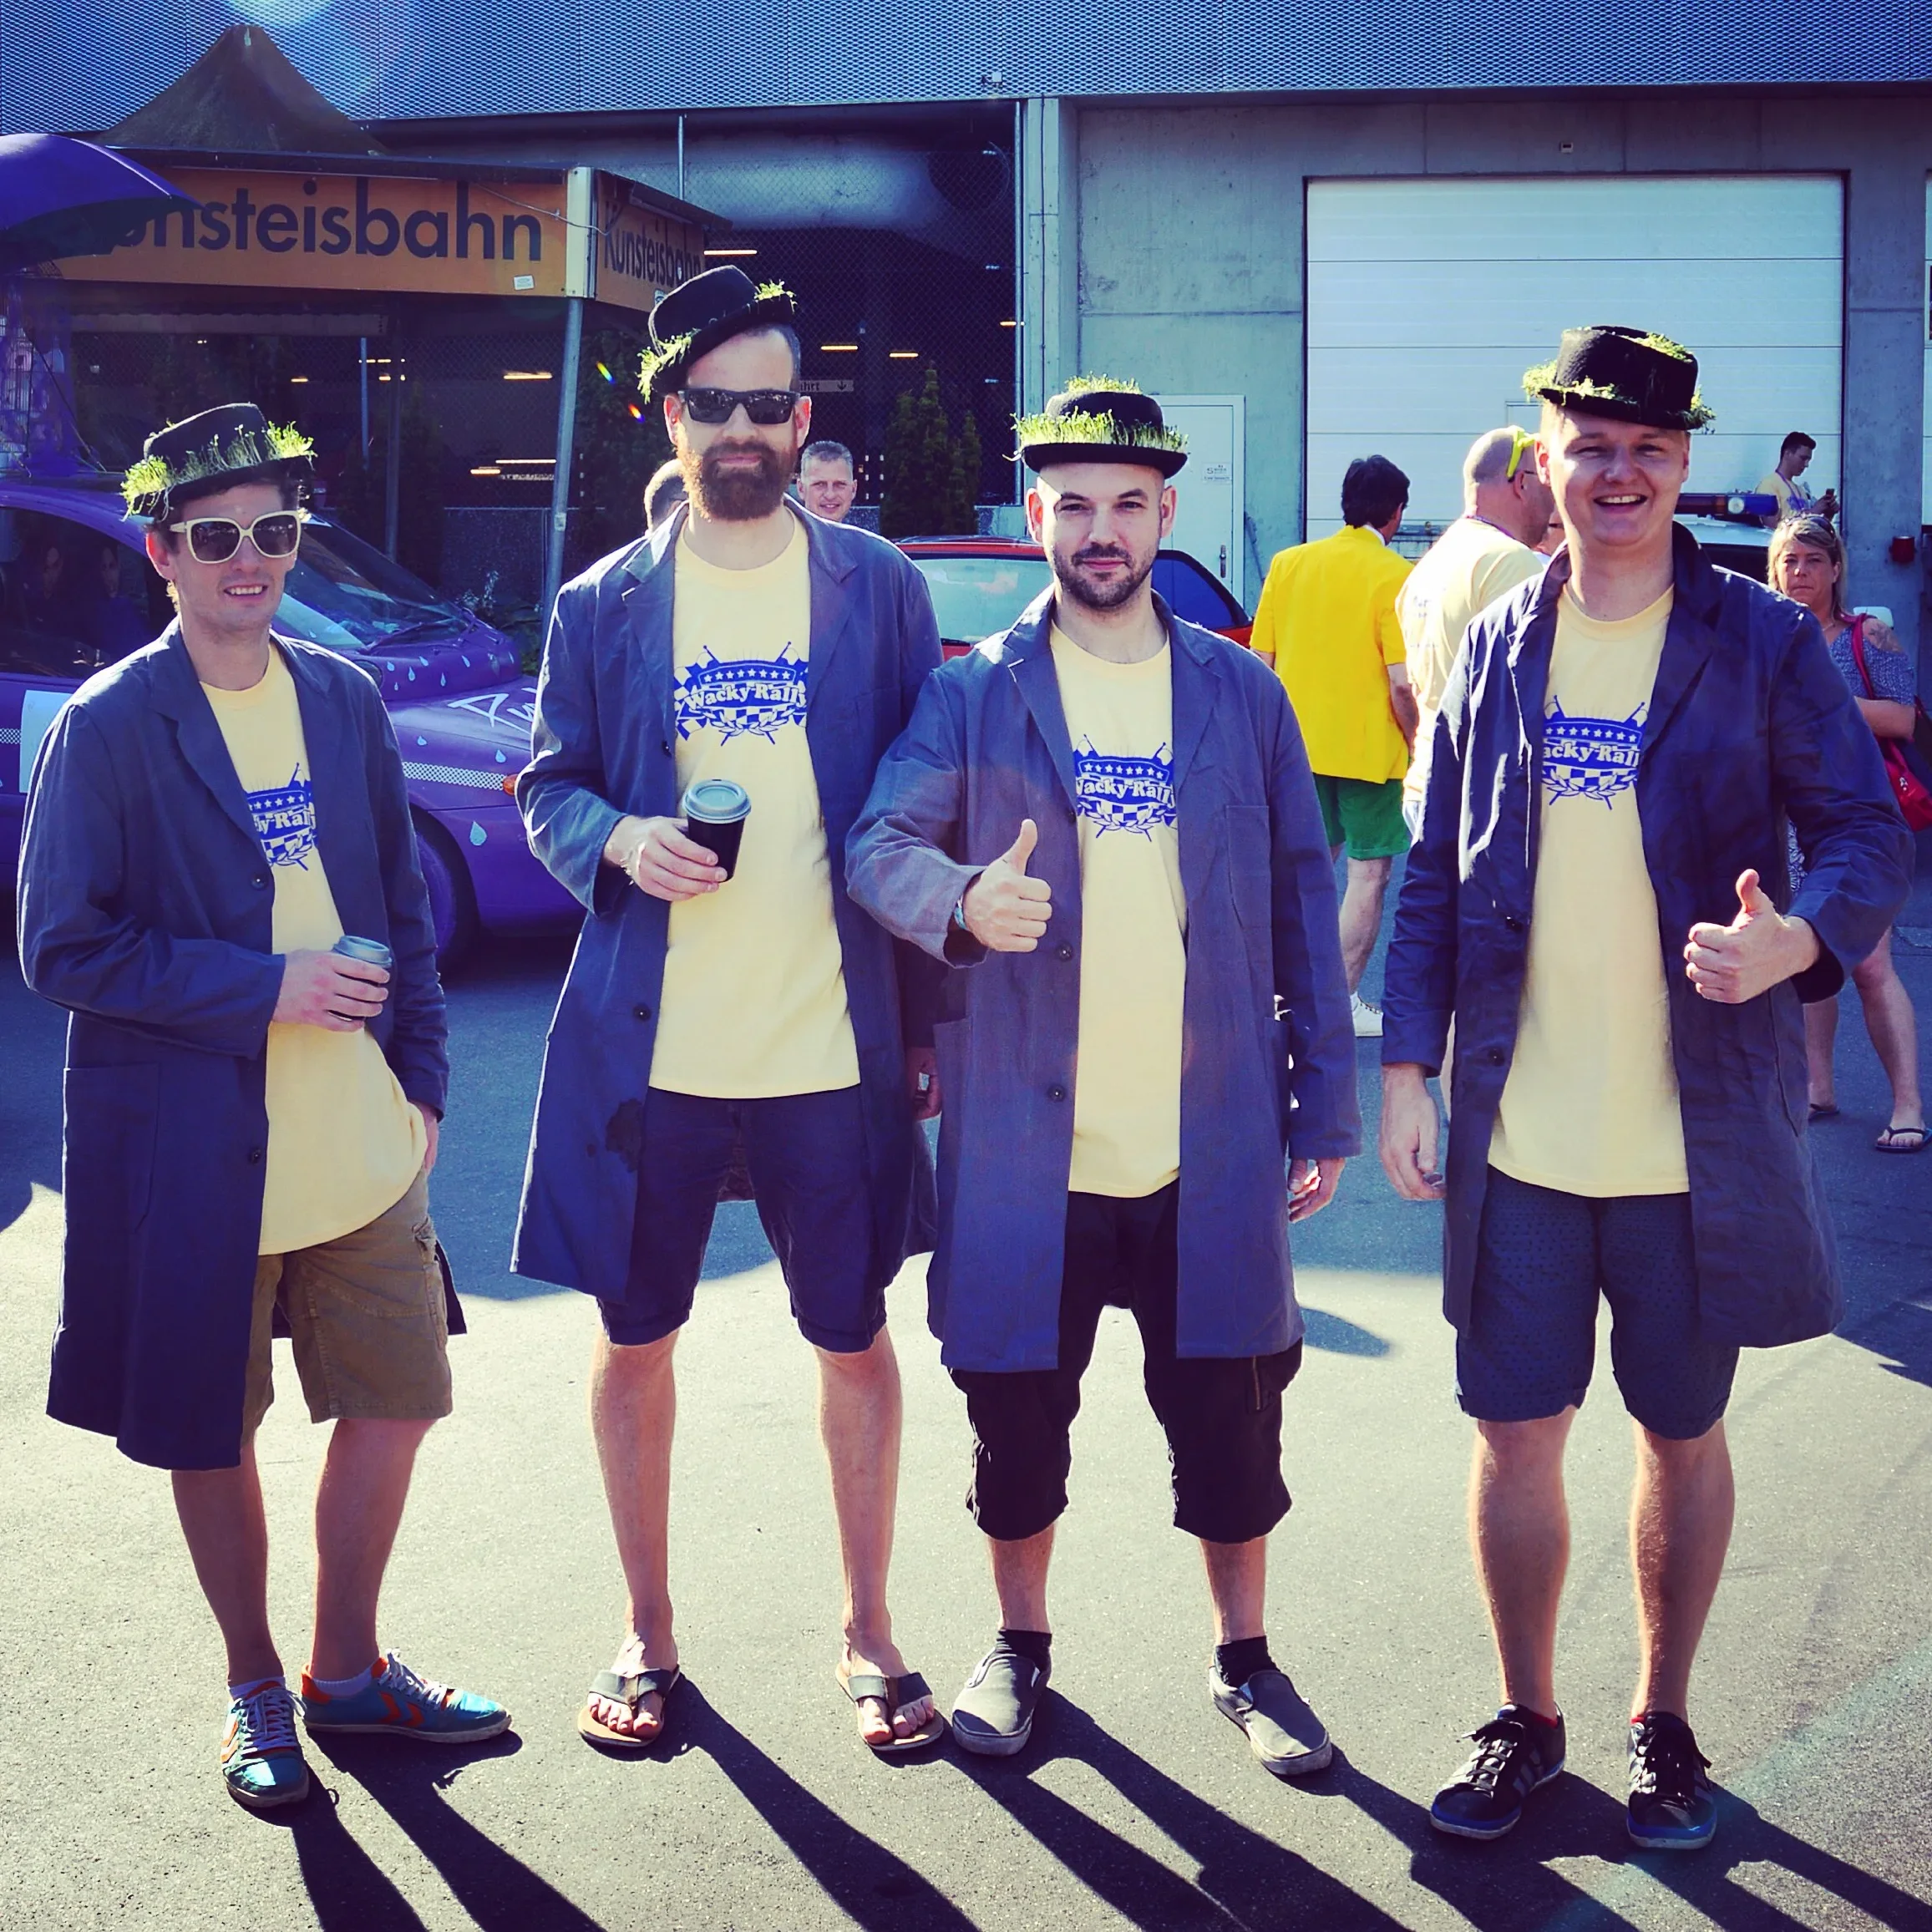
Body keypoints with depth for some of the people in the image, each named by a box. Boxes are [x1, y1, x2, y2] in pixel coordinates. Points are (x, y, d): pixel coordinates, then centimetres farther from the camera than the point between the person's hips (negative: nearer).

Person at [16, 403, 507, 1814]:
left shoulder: (347, 703, 6)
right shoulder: (107, 728, -10)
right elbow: (65, 948, -12)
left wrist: (421, 1078, 7)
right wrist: (265, 988, -18)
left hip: (362, 1154, 5)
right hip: (197, 1161, -4)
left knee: (395, 1402, 12)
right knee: (213, 1435, 10)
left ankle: (349, 1670, 32)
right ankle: (256, 1694, 31)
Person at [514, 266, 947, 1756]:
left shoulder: (878, 588, 2)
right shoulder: (604, 606, 4)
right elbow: (550, 786, 10)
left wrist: (931, 1018, 2)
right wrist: (616, 840, -13)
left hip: (836, 1045, -1)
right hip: (649, 1045, 1)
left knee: (855, 1338, 8)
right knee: (636, 1339, 10)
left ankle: (868, 1632, 25)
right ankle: (648, 1633, 28)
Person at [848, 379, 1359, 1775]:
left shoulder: (1243, 694, 6)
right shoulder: (977, 694, 1)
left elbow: (1302, 901, 7)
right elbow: (879, 842, -8)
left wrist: (1326, 1106, 4)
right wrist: (963, 898, -31)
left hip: (1208, 1148, 1)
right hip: (1029, 1148, -1)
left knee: (1230, 1417, 9)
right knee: (1019, 1414, 10)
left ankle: (1246, 1658, 30)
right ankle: (1020, 1644, 32)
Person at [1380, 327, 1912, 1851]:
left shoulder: (1764, 642, -4)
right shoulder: (1497, 648, 5)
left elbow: (1872, 836, -5)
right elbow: (1436, 872, 8)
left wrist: (1799, 940, -27)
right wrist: (1409, 1071, 3)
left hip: (1697, 1141, -2)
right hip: (1520, 1137, 2)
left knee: (1683, 1435, 11)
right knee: (1516, 1433, 7)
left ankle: (1665, 1726, 29)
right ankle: (1527, 1723, 26)